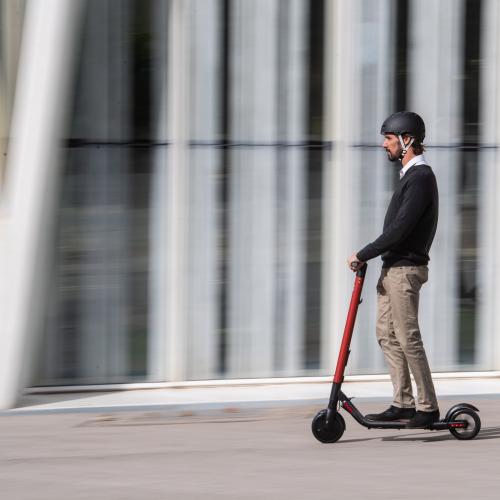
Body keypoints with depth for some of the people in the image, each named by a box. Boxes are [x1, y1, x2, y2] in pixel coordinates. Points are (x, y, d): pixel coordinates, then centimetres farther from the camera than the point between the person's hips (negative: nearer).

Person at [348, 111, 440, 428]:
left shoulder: (420, 177, -16)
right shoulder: (411, 174, 17)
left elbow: (399, 229, -22)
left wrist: (363, 255, -16)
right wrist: (369, 256, 13)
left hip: (405, 270, -10)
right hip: (393, 267, 10)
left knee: (408, 338, -8)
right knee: (387, 334, 10)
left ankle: (428, 407, -3)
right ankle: (403, 404, 12)